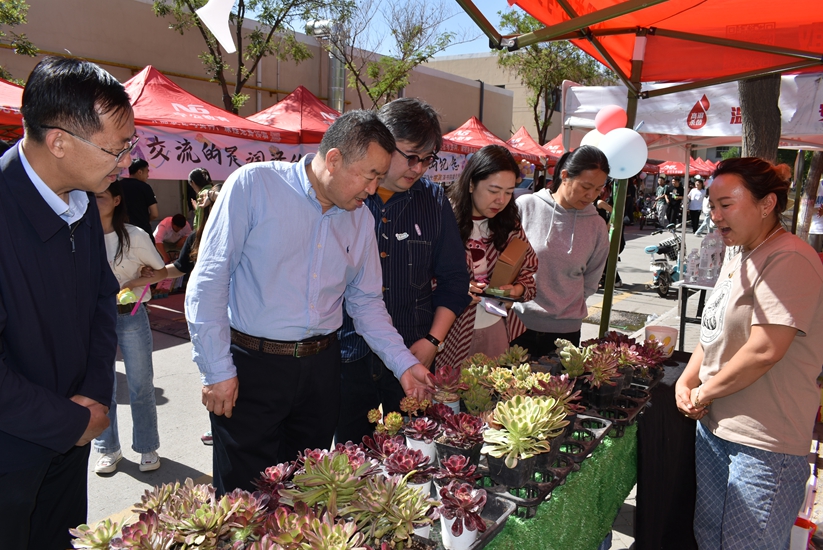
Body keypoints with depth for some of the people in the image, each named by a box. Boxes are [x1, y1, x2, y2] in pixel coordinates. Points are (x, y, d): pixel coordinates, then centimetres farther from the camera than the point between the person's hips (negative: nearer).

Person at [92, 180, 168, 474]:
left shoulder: (134, 236, -8)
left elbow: (162, 272, 2)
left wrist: (134, 282, -13)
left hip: (130, 317, -2)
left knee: (140, 386, 7)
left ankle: (147, 447, 24)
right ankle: (108, 449, 29)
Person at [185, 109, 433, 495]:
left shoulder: (361, 219, 6)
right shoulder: (253, 185, -10)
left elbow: (365, 300, 13)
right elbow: (208, 282, -11)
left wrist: (403, 363, 5)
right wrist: (216, 370, -12)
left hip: (321, 367, 5)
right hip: (251, 366, -4)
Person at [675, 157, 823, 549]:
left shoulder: (789, 261, -18)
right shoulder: (737, 263, 13)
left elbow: (765, 350, -25)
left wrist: (703, 394, -12)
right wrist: (685, 382, 3)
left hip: (763, 443, -9)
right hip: (713, 426, 9)